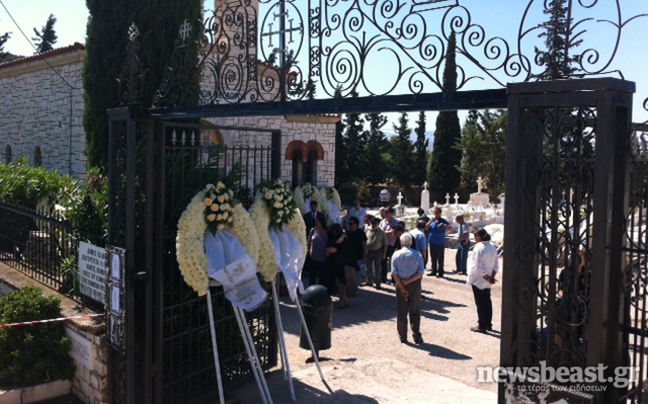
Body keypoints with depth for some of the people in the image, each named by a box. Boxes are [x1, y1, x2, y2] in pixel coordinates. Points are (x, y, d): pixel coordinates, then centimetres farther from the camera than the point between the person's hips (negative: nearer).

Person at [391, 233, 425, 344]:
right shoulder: (418, 254, -5)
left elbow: (394, 273, -10)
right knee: (415, 312, 11)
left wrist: (402, 288, -9)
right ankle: (417, 337, 12)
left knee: (401, 312, 10)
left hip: (400, 285, 0)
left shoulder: (396, 254, -6)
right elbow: (420, 273, -11)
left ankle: (403, 337, 17)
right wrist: (409, 281, -11)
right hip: (415, 285, 0)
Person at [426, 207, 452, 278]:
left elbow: (450, 228, -16)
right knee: (433, 259, 12)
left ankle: (440, 273, 4)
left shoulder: (443, 221, -3)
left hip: (440, 243, -5)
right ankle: (433, 271, 22)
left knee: (440, 259, -1)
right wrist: (431, 221, -10)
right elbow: (426, 228, 5)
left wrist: (443, 225, -32)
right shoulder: (432, 220, 12)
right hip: (432, 243, 5)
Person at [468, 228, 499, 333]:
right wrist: (492, 276, -1)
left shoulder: (479, 247, -19)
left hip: (478, 279, -7)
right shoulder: (493, 247, 5)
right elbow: (496, 265, 6)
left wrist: (487, 277, -15)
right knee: (487, 301, 16)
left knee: (480, 303, 1)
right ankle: (488, 324, 24)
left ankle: (482, 326, 7)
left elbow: (478, 266, -23)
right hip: (487, 281, 7)